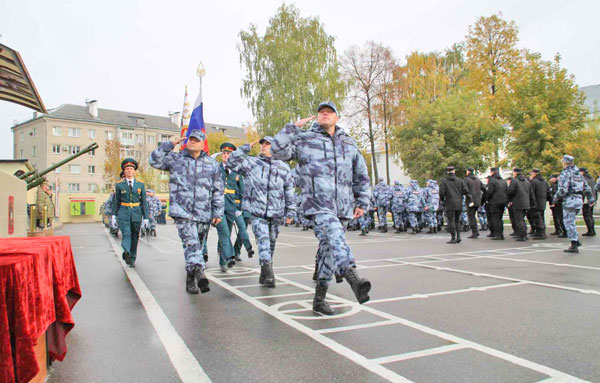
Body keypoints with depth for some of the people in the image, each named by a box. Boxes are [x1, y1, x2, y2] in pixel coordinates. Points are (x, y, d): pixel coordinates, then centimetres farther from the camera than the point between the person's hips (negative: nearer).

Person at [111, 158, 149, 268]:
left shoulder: (140, 185, 7)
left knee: (135, 237, 6)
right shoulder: (119, 185, 5)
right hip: (123, 214, -1)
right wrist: (114, 216, 4)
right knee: (126, 234, -17)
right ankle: (126, 253, -32)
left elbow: (144, 202, 7)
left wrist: (146, 217, 3)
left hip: (136, 214, 1)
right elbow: (116, 202, 9)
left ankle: (132, 260, 14)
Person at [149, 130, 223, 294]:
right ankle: (199, 272, -31)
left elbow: (218, 191, 11)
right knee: (191, 243, -19)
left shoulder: (212, 164, 12)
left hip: (204, 214, 3)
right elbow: (154, 161, 0)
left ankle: (191, 280, 22)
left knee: (198, 246, 10)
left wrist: (218, 213, 6)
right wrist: (169, 144, -5)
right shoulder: (175, 159, 10)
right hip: (182, 212, -2)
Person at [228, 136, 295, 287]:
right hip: (257, 211, -2)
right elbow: (232, 162, -3)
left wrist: (289, 211, 11)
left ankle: (264, 275, 25)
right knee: (263, 239, -16)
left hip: (276, 212, 3)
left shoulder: (283, 167, 11)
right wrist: (247, 147, -1)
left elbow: (289, 190, 14)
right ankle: (268, 274, -20)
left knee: (271, 242, 11)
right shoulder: (251, 162, 8)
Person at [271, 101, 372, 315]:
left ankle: (319, 299, 19)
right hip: (318, 204, -5)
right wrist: (293, 127, -4)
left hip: (343, 207, 5)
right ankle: (353, 278, -47)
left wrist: (362, 202, 16)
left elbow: (362, 176, 24)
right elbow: (278, 151, -3)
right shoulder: (304, 139, 10)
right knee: (336, 238, -30)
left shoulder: (349, 144, 21)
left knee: (330, 250, 8)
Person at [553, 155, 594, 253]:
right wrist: (591, 199, 26)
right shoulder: (578, 173, 16)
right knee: (571, 222, 21)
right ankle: (576, 240, 22)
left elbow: (562, 190, -18)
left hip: (570, 200, -8)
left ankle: (574, 246, -5)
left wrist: (555, 198, -5)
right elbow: (587, 187, 20)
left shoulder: (565, 173, -10)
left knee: (569, 223, -4)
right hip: (579, 200, 8)